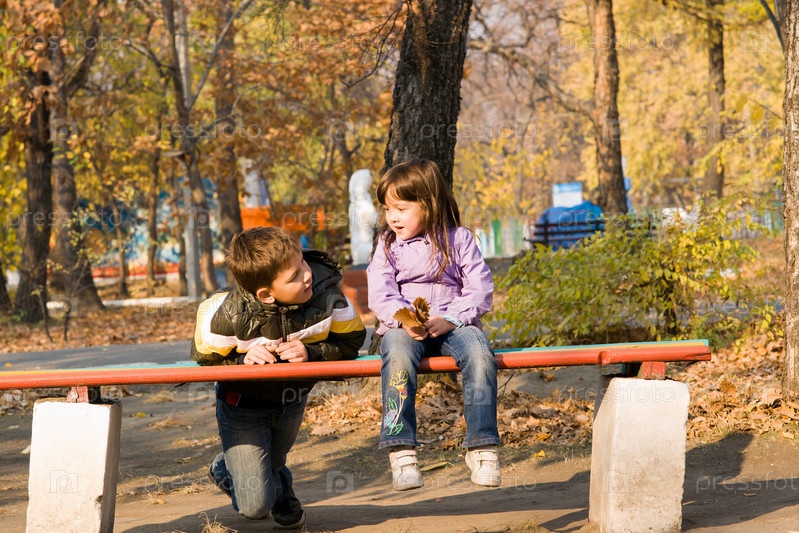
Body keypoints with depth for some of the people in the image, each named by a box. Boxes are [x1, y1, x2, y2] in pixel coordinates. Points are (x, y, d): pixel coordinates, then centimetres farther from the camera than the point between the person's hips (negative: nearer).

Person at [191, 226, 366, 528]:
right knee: (254, 507, -1)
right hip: (244, 404, -4)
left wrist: (311, 353, -34)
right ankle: (228, 471, 34)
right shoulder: (228, 315, -35)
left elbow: (351, 341, -16)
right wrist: (243, 359, -37)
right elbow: (204, 359, -18)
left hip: (293, 398, 4)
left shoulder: (326, 293, -30)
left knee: (273, 467, 29)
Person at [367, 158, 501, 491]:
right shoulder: (388, 245, 12)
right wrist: (403, 319, -21)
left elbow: (481, 289, -1)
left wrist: (449, 319, -17)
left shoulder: (458, 239, 7)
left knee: (480, 354, -33)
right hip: (403, 328, 0)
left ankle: (482, 447, -27)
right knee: (399, 357, -36)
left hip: (453, 324, 0)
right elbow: (379, 294, 1)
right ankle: (401, 451, -38)